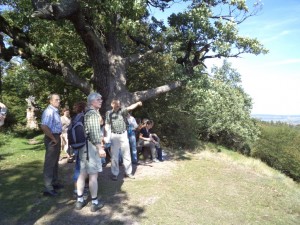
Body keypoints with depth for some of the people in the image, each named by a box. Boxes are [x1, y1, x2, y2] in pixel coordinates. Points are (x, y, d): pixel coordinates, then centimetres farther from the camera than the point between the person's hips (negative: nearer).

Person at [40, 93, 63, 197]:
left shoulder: (55, 111, 13)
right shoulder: (49, 111, -19)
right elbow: (44, 127, -31)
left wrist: (57, 138, 14)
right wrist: (53, 139, -22)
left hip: (56, 137, 10)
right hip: (52, 139, -10)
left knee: (55, 162, 19)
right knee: (50, 163, -3)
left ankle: (54, 182, 33)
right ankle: (48, 188, 6)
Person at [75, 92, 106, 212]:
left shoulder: (86, 113, 17)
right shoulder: (93, 113, -13)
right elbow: (94, 133, -22)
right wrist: (100, 148, -21)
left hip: (84, 145, 10)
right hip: (91, 146, -10)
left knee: (83, 173, 13)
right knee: (93, 175, -2)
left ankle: (79, 201, 22)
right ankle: (95, 203, 8)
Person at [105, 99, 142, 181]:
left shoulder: (122, 111, 2)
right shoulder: (109, 113, 1)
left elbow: (130, 108, -15)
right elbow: (107, 125, -1)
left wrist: (137, 103, -34)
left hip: (123, 135, 2)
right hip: (114, 136, -1)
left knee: (126, 154, 8)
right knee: (114, 155, 4)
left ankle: (128, 172, 19)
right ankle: (115, 173, 15)